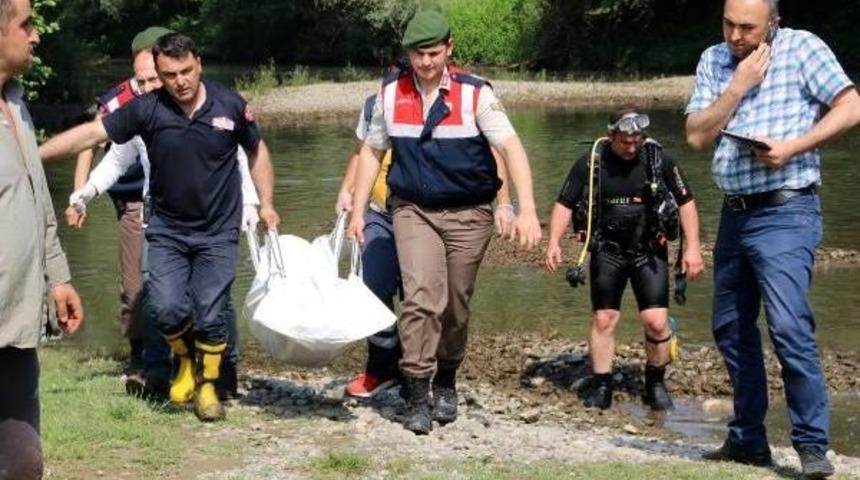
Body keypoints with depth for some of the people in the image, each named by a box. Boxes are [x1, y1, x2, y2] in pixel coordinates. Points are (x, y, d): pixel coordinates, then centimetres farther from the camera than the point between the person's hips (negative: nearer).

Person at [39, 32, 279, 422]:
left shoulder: (231, 105, -9)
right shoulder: (147, 109, -12)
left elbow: (257, 151, 8)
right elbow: (90, 133, -12)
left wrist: (266, 203, 5)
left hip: (218, 233, 0)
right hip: (167, 231, 1)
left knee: (209, 315, -4)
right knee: (169, 309, -12)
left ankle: (207, 385, 21)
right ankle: (187, 363, 21)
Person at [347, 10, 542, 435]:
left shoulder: (475, 94, -8)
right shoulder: (391, 94, 1)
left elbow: (511, 148, -14)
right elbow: (372, 151, 12)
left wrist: (526, 210, -26)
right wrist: (357, 210, 8)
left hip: (468, 214, 0)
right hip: (413, 211, 1)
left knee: (455, 307, 8)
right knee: (420, 297, -17)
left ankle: (446, 384, 30)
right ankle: (417, 396, -14)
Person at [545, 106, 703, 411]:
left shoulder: (659, 160, -6)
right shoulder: (591, 163, -6)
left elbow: (685, 203, 1)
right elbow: (565, 204, 1)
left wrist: (692, 248, -4)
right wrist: (554, 243, -11)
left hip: (649, 252, -1)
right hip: (607, 251, 1)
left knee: (656, 321, -8)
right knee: (603, 320, 2)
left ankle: (656, 383, 12)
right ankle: (601, 386, 14)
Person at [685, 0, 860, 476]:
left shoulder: (801, 48, -5)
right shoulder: (714, 61, 9)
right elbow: (697, 136, 2)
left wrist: (793, 147, -19)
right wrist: (739, 85, -9)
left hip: (785, 213, -7)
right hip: (734, 213, 7)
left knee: (789, 327, -18)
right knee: (731, 328, 12)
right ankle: (747, 439, 23)